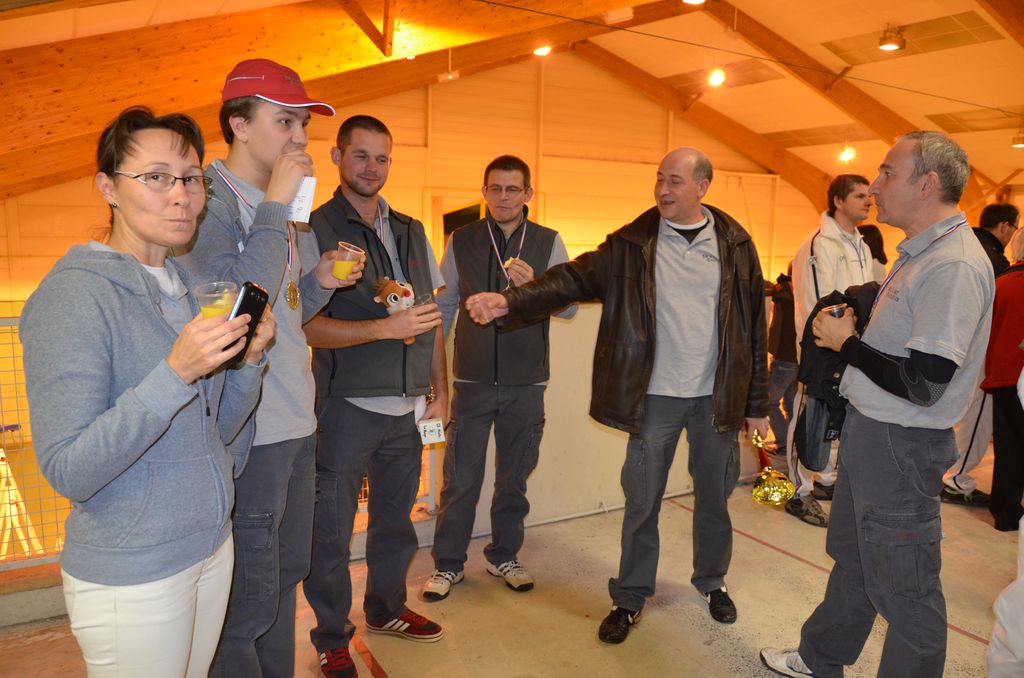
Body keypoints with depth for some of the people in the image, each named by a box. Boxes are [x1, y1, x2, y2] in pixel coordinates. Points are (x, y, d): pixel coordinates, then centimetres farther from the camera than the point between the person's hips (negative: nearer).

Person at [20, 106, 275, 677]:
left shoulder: (186, 285, 5)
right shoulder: (73, 295, -18)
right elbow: (68, 471, -22)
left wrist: (250, 358, -8)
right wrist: (175, 372, -31)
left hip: (213, 546, 7)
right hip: (130, 575, -7)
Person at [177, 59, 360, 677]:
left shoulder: (288, 208, 13)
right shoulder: (208, 199, -12)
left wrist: (321, 280, 0)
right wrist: (276, 205, -20)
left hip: (297, 420, 9)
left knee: (287, 574, 22)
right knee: (249, 599, 4)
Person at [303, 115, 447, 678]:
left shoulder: (411, 231, 10)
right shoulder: (314, 230, -8)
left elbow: (432, 318, 14)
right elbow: (307, 326, -16)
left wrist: (439, 389, 10)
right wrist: (387, 327, -25)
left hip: (407, 408, 6)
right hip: (346, 406, -5)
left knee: (396, 518, 19)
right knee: (331, 529, 6)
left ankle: (386, 610, 41)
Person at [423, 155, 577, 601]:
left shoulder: (549, 243, 1)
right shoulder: (461, 241, 2)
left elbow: (569, 308, -4)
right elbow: (443, 305, 8)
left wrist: (534, 285, -22)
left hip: (526, 381, 1)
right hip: (473, 379, 0)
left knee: (514, 477, 14)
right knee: (460, 477, 5)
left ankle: (503, 556, 32)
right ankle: (448, 564, 23)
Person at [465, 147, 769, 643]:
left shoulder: (735, 244, -1)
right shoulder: (633, 243, -3)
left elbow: (753, 326, 1)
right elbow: (574, 278, -13)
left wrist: (757, 402, 3)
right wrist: (510, 300, -29)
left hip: (717, 397, 1)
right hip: (655, 396, -1)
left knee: (714, 496, 16)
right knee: (642, 501, 8)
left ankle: (712, 582, 39)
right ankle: (630, 597, 26)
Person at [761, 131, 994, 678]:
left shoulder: (954, 265, -22)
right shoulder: (921, 253, 9)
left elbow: (923, 384, -26)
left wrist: (845, 342, -15)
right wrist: (850, 334, 2)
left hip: (901, 446, -10)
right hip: (868, 428, 10)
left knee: (902, 586, 7)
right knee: (852, 558, 24)